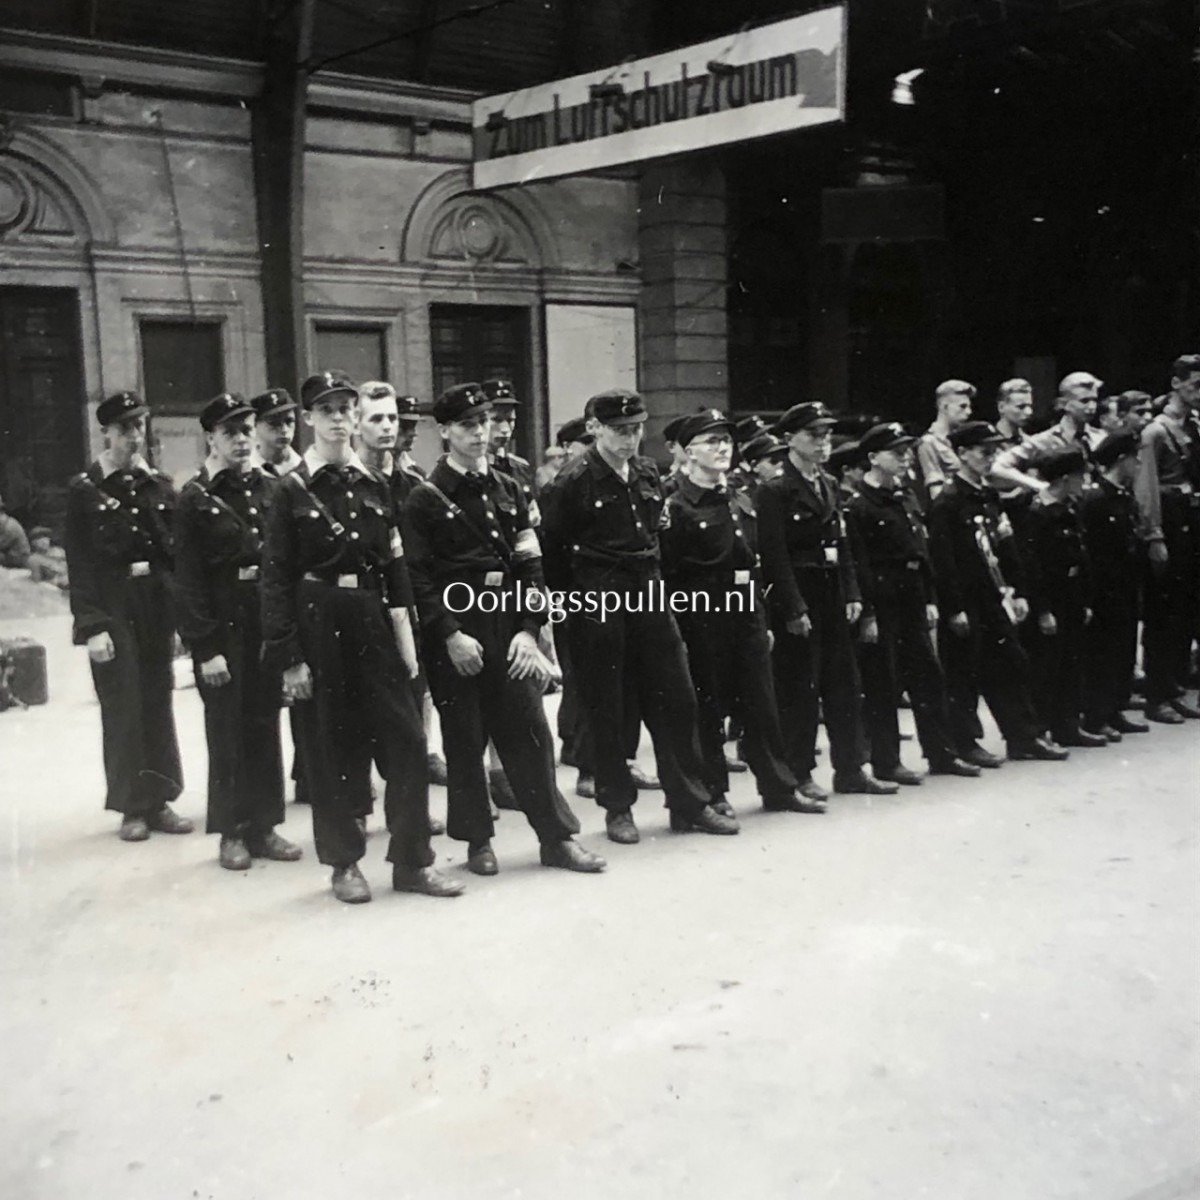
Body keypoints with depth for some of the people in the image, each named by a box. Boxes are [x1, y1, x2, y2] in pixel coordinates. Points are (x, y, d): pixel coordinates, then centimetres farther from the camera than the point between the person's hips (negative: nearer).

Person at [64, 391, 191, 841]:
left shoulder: (160, 485, 8)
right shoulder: (84, 490, -2)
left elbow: (177, 552, 7)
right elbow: (80, 564, -6)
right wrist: (92, 626, -13)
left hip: (159, 606, 4)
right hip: (114, 609, -3)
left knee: (159, 703, 9)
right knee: (123, 707, 1)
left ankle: (160, 800, 20)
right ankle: (132, 808, 13)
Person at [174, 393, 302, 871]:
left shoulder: (269, 489, 7)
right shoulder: (195, 498, -5)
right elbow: (189, 580, -8)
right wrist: (205, 647, -13)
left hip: (269, 620, 4)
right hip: (223, 626, -4)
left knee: (266, 723, 10)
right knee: (228, 728, 4)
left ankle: (264, 825, 22)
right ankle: (233, 832, 17)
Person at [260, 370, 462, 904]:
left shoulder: (374, 484, 8)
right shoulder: (293, 490, -3)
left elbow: (394, 564, 10)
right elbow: (276, 579, -5)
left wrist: (404, 635, 3)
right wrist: (289, 658, -9)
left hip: (373, 620, 4)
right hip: (318, 624, -3)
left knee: (407, 739, 1)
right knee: (330, 747, 6)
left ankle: (412, 860, 14)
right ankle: (344, 864, 21)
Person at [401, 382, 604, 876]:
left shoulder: (510, 490, 11)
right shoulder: (425, 499, -2)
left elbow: (531, 565, 8)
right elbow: (419, 576, -8)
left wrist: (529, 629, -2)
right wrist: (450, 635, -15)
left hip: (510, 626, 3)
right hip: (454, 633, -3)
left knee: (530, 731, 5)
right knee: (464, 738, 5)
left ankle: (557, 836, 13)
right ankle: (477, 840, 19)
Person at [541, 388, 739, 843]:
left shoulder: (647, 473, 10)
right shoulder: (574, 480, -9)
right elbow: (552, 546, -6)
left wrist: (655, 580, 12)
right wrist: (573, 598, -4)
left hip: (648, 593, 6)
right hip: (598, 601, -6)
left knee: (676, 698, 7)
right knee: (606, 708, 4)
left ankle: (690, 803, 18)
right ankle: (618, 808, 18)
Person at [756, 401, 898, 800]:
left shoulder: (829, 486, 14)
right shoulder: (775, 491, -10)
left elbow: (841, 545, 15)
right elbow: (776, 556, -15)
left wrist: (852, 594, 7)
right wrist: (794, 609, -18)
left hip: (833, 597, 8)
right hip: (798, 597, -8)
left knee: (845, 684, 11)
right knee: (800, 689, 0)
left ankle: (850, 769, 22)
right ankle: (799, 774, 10)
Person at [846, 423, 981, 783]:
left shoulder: (906, 499, 14)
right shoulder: (857, 506, -12)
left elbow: (922, 552, 17)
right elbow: (858, 564, -16)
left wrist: (930, 600, 12)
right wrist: (867, 614, -19)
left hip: (912, 602, 8)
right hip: (881, 606, -8)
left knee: (929, 676, 12)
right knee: (881, 685, 0)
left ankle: (941, 753, 22)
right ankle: (885, 762, 10)